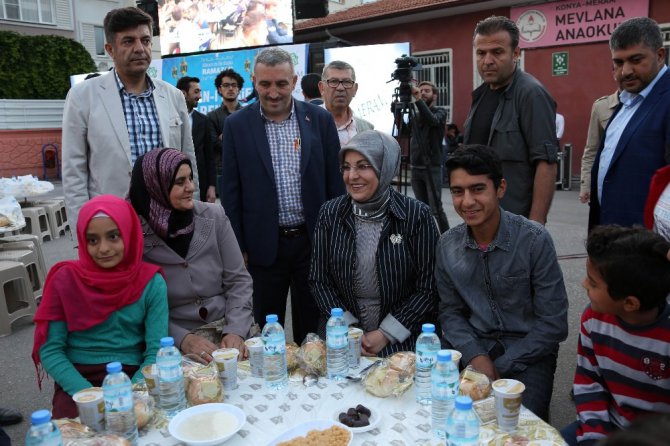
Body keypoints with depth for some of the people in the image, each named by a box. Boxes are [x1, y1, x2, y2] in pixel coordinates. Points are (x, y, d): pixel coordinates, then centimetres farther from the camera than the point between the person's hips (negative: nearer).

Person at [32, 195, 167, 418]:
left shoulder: (151, 283, -3)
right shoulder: (66, 279, -3)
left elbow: (156, 352, -6)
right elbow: (50, 349, -3)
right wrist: (88, 393, -15)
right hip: (78, 382, 0)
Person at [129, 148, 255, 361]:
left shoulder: (214, 216, -2)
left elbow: (238, 280, 1)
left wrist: (236, 331, -11)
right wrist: (183, 338, -17)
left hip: (227, 331, 2)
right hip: (175, 343, -1)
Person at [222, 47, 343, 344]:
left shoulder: (320, 119, 1)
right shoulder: (237, 125, -1)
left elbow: (335, 183, 4)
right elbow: (231, 192, 1)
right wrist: (237, 247, -1)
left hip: (314, 241, 1)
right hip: (263, 245, 0)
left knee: (313, 330, 14)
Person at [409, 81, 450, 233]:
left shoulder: (440, 112, 1)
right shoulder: (415, 114, 16)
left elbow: (433, 120, -21)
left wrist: (418, 100, -32)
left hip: (432, 167, -5)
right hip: (416, 167, 5)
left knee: (436, 208, -9)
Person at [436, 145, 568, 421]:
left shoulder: (534, 240, -15)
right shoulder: (447, 245, -3)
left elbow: (553, 324, -12)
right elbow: (450, 311, 5)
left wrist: (500, 366, -14)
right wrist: (475, 356, -13)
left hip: (528, 354, -3)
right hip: (474, 349, 3)